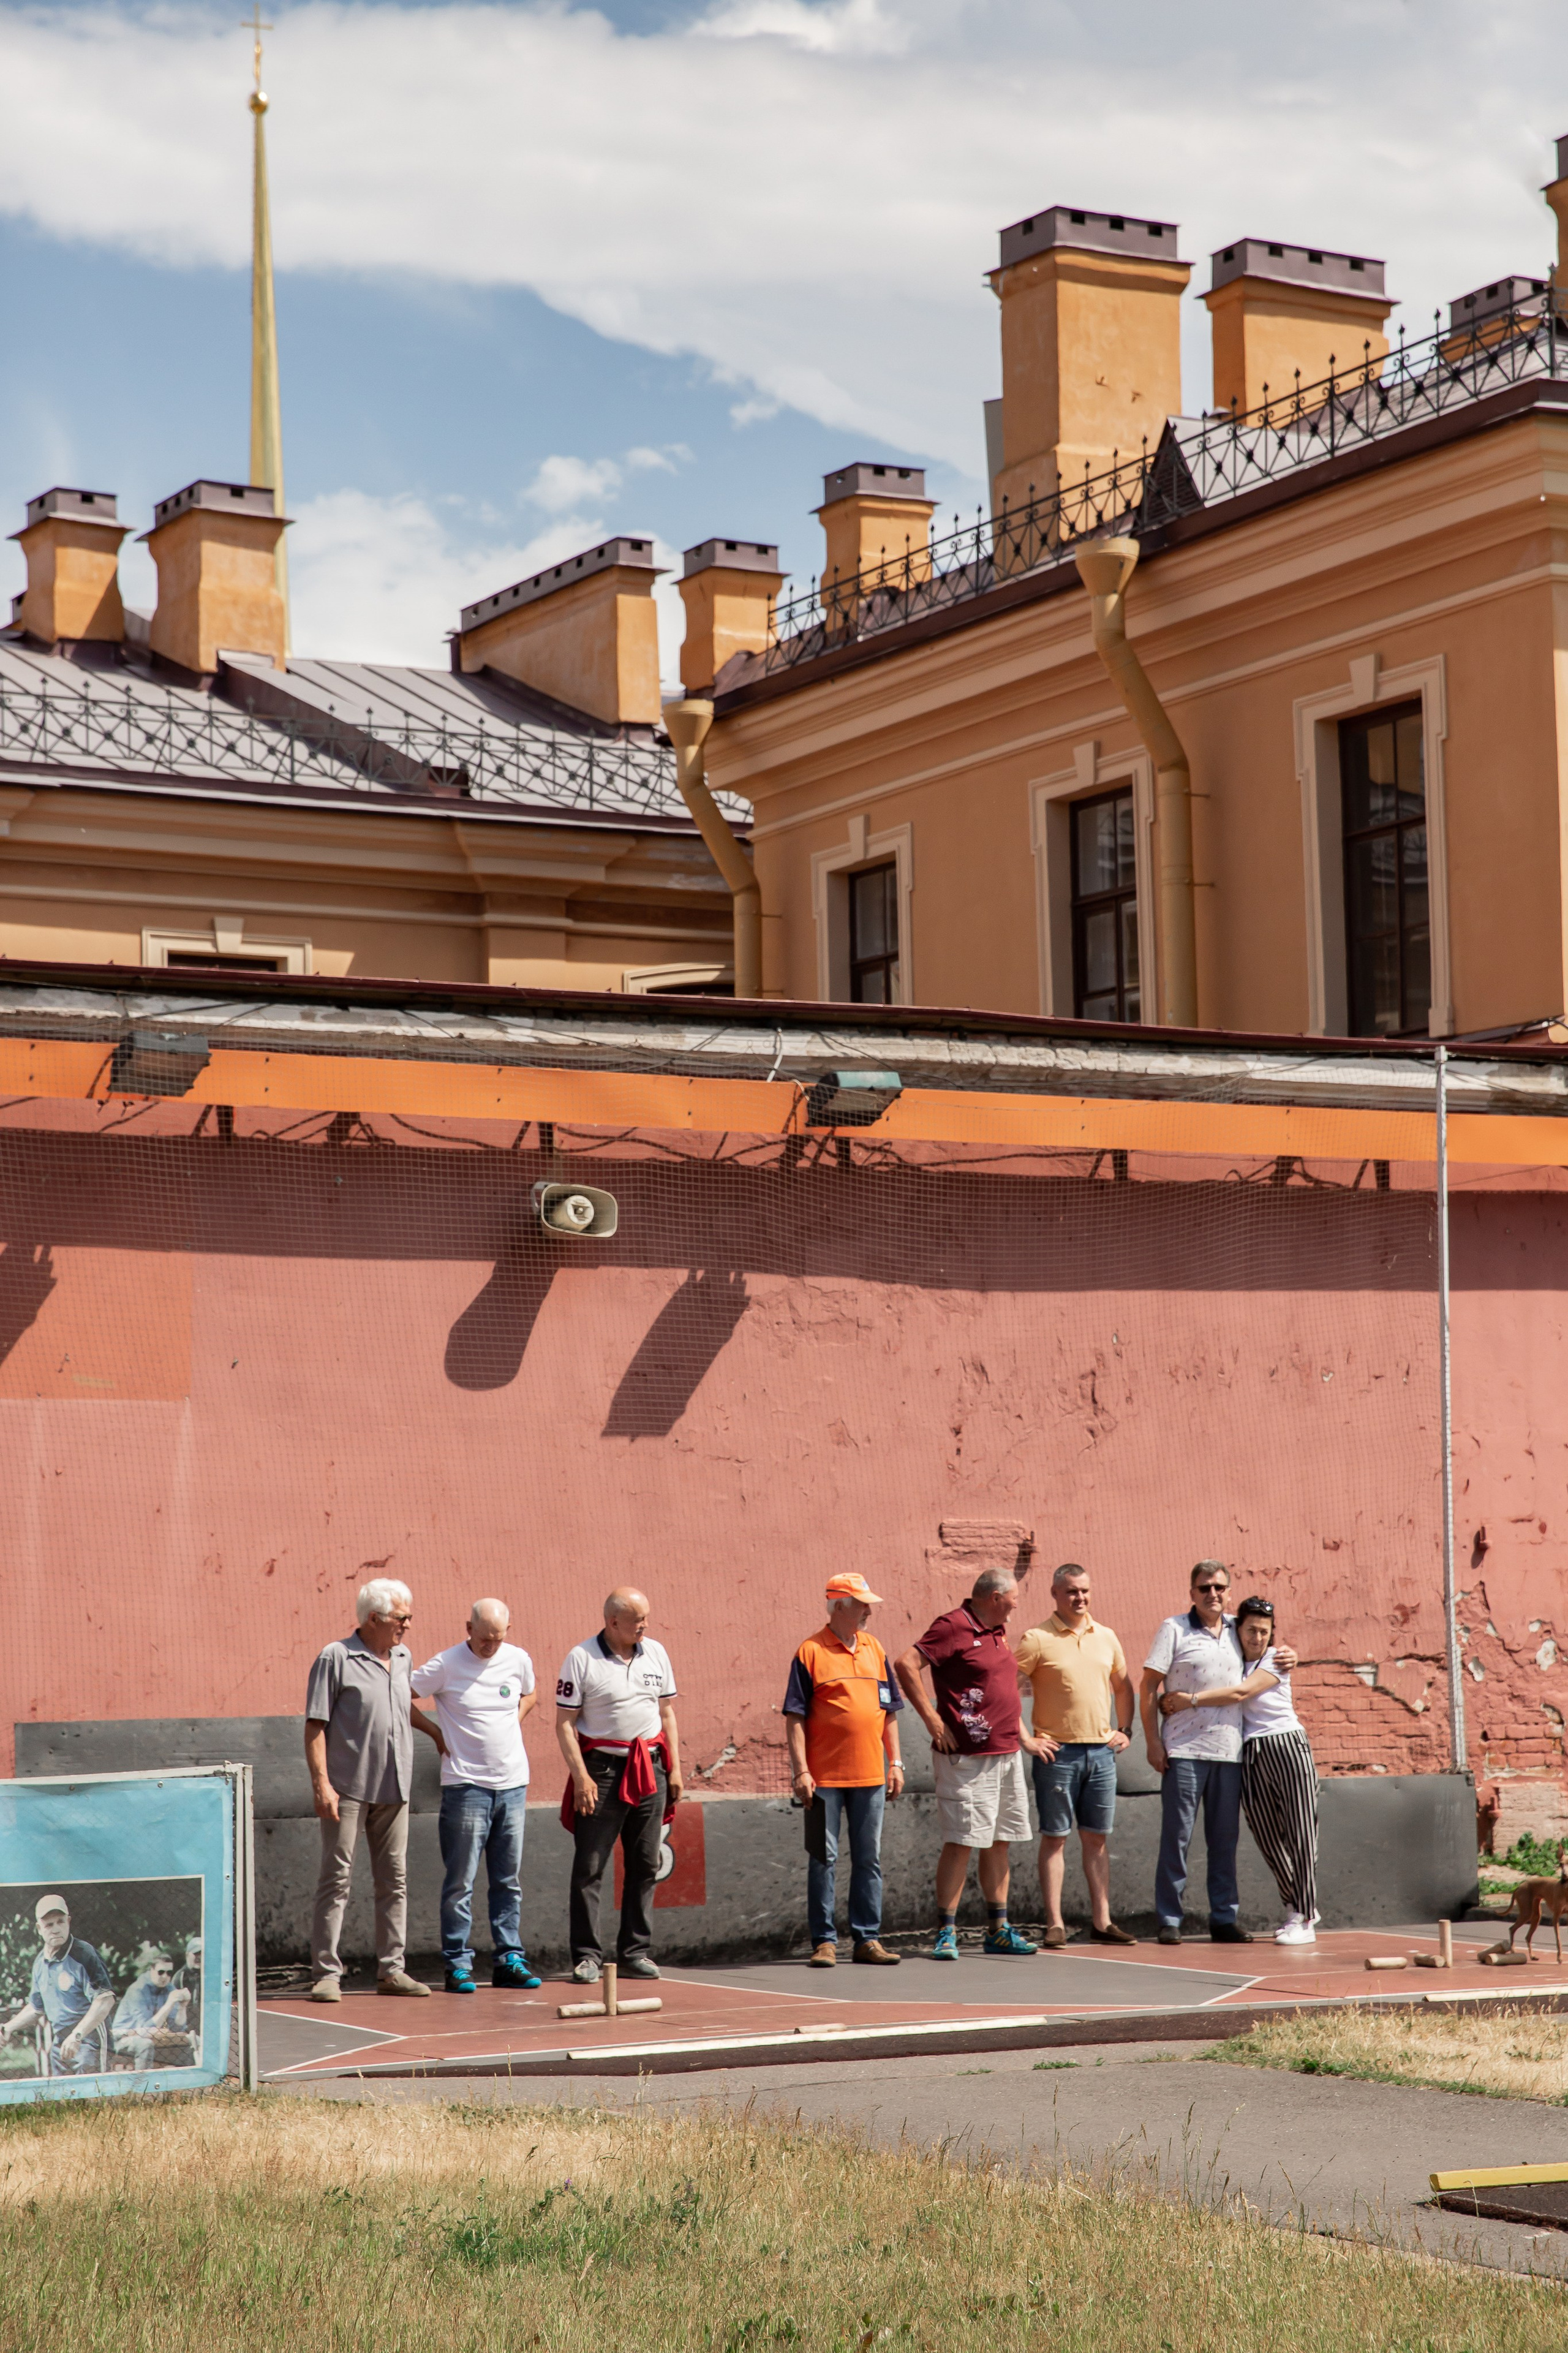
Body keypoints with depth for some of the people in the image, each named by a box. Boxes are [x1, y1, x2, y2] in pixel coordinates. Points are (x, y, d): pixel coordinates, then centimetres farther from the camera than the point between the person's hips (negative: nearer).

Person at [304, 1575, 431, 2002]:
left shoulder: (403, 1659, 12)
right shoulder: (337, 1658, -6)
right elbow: (316, 1726, -8)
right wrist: (321, 1783, -15)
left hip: (394, 1790, 6)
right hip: (348, 1788, -6)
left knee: (394, 1881, 7)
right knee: (337, 1879, -4)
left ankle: (391, 1970, 13)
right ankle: (326, 1972, -1)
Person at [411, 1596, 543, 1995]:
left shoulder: (518, 1660, 6)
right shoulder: (445, 1665, -7)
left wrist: (514, 1722, 9)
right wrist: (437, 1733, -3)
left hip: (513, 1783, 4)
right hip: (466, 1784, -4)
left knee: (509, 1879, 9)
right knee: (461, 1880, -3)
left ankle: (509, 1959, 15)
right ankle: (458, 1965, 2)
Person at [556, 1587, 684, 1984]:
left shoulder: (656, 1653, 9)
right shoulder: (581, 1659, -5)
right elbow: (564, 1724, -6)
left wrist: (674, 1768, 10)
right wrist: (581, 1776, -13)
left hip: (649, 1769, 5)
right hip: (602, 1769, -5)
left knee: (645, 1866, 7)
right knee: (589, 1868, -3)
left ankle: (636, 1952, 14)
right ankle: (586, 1956, 2)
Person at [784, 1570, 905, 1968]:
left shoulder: (874, 1649, 11)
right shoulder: (810, 1652, -5)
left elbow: (889, 1711, 17)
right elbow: (795, 1717, -6)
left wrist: (895, 1762, 11)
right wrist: (801, 1771, -13)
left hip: (870, 1775, 5)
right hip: (825, 1778, -5)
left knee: (869, 1860, 8)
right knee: (824, 1860, 1)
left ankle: (868, 1939, 15)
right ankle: (824, 1941, 7)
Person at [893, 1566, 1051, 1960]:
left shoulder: (997, 1632, 17)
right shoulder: (953, 1626, -11)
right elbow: (906, 1665, -18)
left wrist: (1024, 1737, 26)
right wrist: (932, 1719, -18)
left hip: (1007, 1756, 9)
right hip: (967, 1757, -9)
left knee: (1000, 1842, 11)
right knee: (960, 1842, -7)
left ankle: (999, 1930, 19)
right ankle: (946, 1932, -2)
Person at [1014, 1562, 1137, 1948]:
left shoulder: (1106, 1637, 11)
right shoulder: (1038, 1640, -6)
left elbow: (1123, 1686, 25)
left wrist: (1125, 1731, 15)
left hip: (1102, 1752, 5)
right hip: (1059, 1753, -5)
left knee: (1097, 1839, 8)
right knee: (1055, 1838, -1)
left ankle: (1102, 1922, 12)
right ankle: (1055, 1925, 0)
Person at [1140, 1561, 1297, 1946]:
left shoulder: (1238, 1630, 13)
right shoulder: (1175, 1629, 1)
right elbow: (1149, 1688, -1)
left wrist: (1287, 1656, 10)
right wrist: (1153, 1742, -8)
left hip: (1229, 1751, 4)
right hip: (1184, 1751, -4)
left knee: (1225, 1840, 8)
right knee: (1176, 1836, -2)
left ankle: (1225, 1919, 14)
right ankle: (1169, 1921, 3)